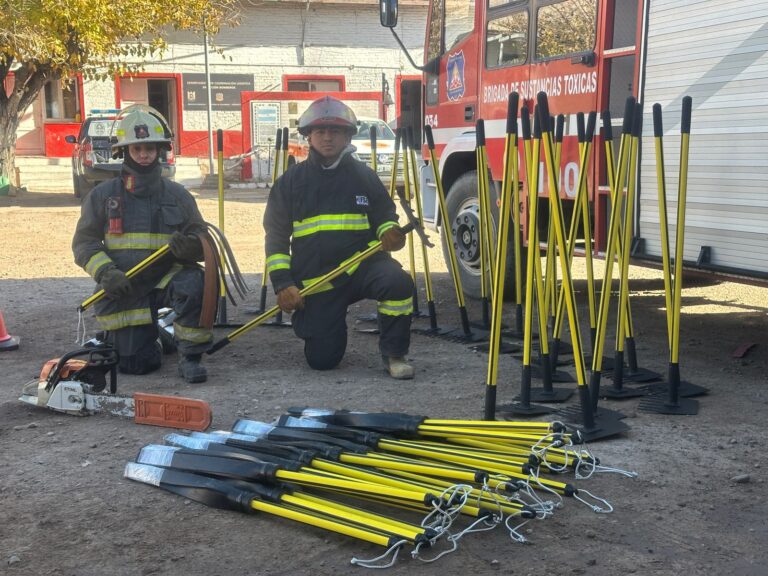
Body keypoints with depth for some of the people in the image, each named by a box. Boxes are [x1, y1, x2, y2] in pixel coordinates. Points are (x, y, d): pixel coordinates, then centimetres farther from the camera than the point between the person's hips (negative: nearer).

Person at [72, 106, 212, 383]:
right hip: (123, 289, 0)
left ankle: (190, 357, -16)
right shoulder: (102, 195, 1)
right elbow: (84, 242, 1)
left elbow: (201, 238, 5)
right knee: (137, 364, -4)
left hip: (165, 278, 0)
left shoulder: (177, 194, 3)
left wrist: (192, 246, -21)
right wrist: (105, 272, -18)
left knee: (194, 283, -34)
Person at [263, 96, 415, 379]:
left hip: (362, 263, 0)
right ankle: (331, 323, 34)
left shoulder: (364, 176, 5)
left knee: (398, 281, -33)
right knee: (321, 360, -3)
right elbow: (276, 236, 5)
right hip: (314, 278, 0)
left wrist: (390, 232, -13)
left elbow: (385, 215, 13)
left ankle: (393, 353, -11)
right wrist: (282, 283, -6)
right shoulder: (290, 182, 4)